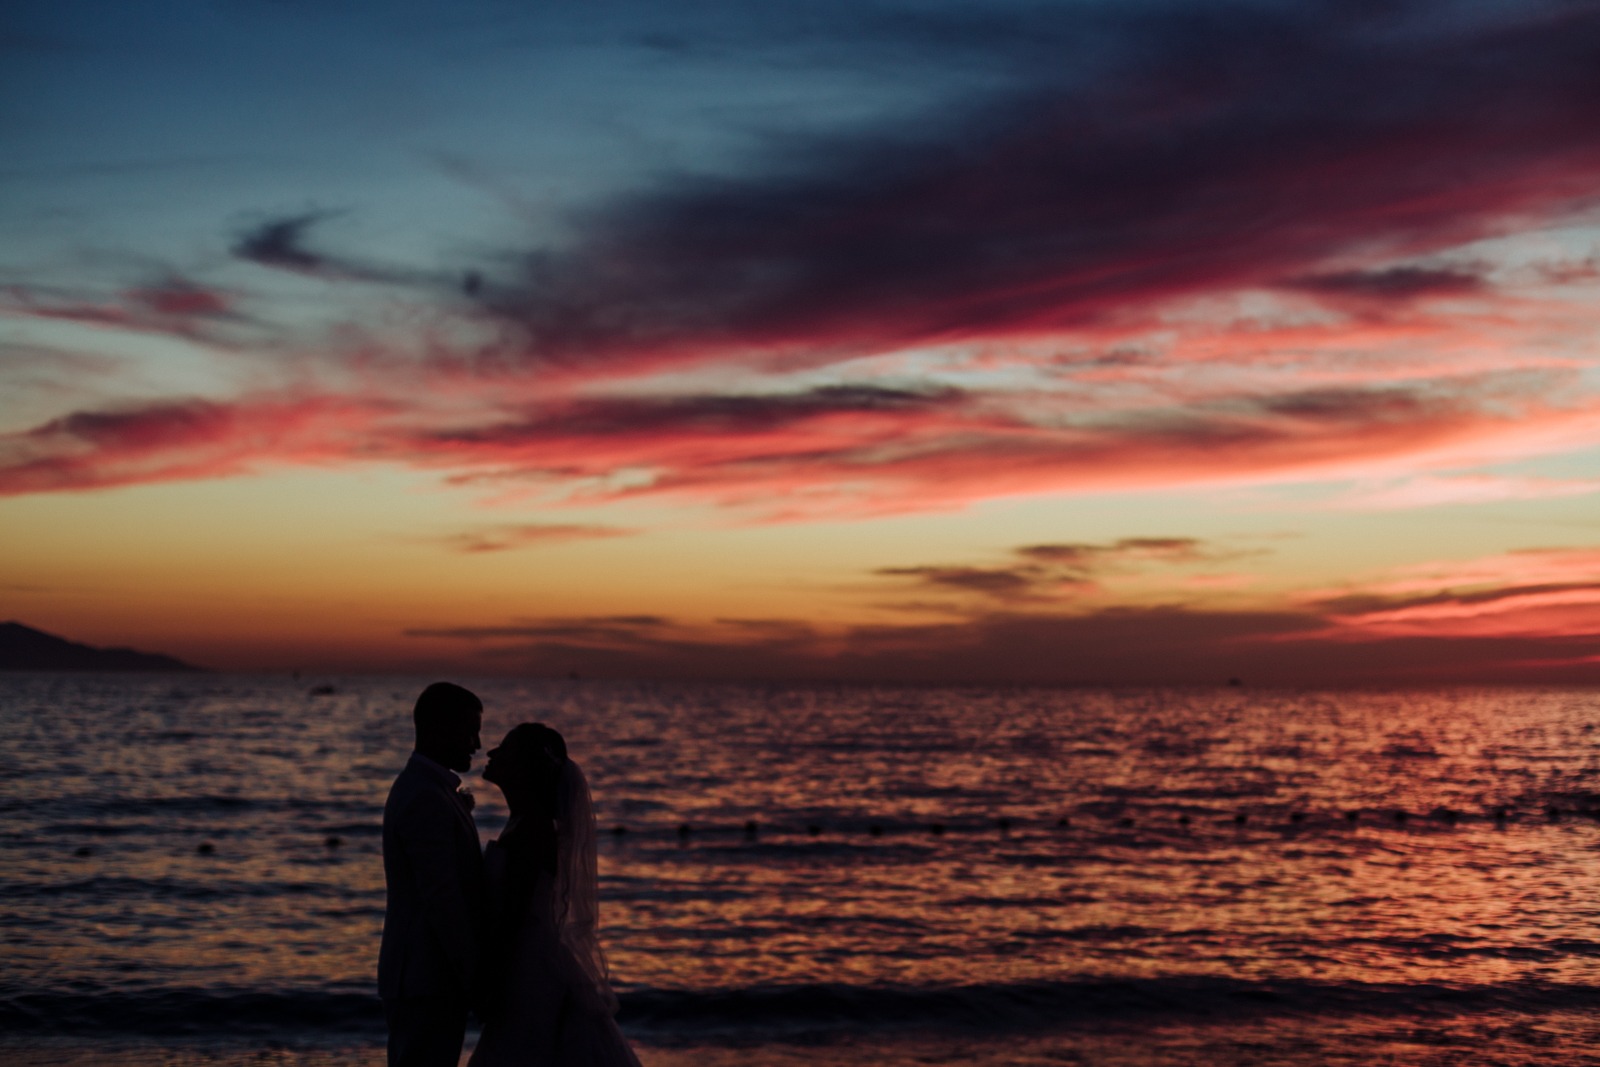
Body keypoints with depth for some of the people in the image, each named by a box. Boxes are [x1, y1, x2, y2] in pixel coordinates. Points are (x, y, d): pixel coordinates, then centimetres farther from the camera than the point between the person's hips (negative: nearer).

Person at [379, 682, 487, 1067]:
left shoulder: (418, 787, 14)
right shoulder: (427, 799, -18)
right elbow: (441, 901, -21)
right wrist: (476, 975, -16)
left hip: (425, 975, 10)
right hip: (428, 979, -10)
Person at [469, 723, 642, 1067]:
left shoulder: (531, 830, -17)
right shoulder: (526, 824, 12)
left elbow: (513, 913, -20)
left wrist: (492, 988, -17)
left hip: (534, 970, -10)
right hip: (531, 964, 10)